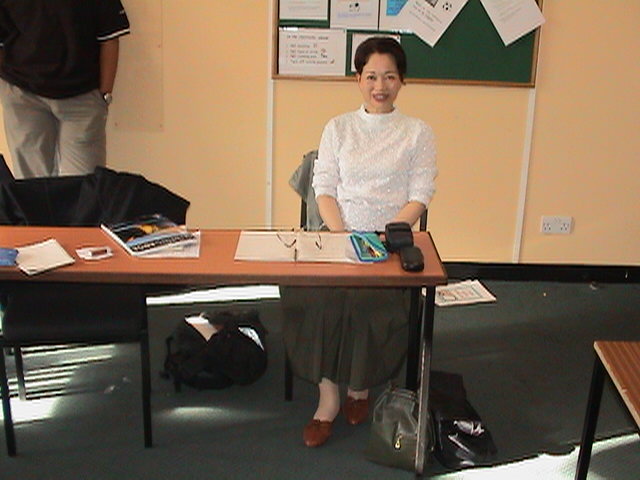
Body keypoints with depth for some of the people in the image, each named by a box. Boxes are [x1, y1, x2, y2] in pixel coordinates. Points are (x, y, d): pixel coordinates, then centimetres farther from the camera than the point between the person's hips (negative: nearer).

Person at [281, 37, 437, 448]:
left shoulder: (418, 133, 8)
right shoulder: (339, 128, 14)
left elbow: (419, 198, 0)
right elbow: (324, 189, 6)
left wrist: (383, 237, -16)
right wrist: (342, 235, -11)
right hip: (339, 233, 2)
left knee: (370, 299, -30)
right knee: (316, 295, -28)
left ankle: (360, 387, -2)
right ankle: (328, 397, -15)